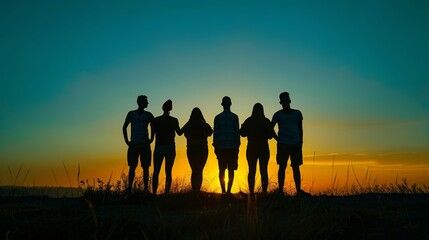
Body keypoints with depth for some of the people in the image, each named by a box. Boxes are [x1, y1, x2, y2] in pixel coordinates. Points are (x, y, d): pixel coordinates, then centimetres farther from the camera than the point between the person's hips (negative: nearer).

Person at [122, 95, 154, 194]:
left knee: (145, 167, -1)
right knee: (132, 167, -3)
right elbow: (124, 127, 12)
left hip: (145, 144, 0)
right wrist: (127, 141, 5)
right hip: (133, 144, 0)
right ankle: (129, 187, -1)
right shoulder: (131, 114, 6)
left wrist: (151, 139, 4)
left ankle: (146, 188, 2)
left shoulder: (148, 115, 7)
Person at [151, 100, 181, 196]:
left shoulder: (156, 120, 2)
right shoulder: (174, 120, -1)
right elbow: (179, 133, 6)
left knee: (156, 172, 4)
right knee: (168, 172, 5)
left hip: (159, 148, 0)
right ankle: (166, 193, 1)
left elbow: (152, 135, 3)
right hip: (170, 148, 0)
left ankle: (154, 193, -6)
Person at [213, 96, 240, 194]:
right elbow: (237, 132, 0)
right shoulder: (234, 117, 2)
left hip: (220, 146, 2)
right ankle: (229, 190, -5)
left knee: (222, 169, 5)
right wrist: (237, 146, 5)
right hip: (232, 146, -1)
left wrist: (215, 147, 9)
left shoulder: (217, 117, 7)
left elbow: (215, 133, 5)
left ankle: (223, 190, 3)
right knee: (231, 170, 1)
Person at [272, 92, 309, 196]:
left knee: (296, 167, 3)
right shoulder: (278, 115, 6)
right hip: (283, 144, -2)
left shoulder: (297, 113, 11)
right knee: (282, 167, -1)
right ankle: (280, 191, 3)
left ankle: (298, 190, 6)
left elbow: (300, 129, 13)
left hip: (295, 144, 2)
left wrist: (300, 143, 8)